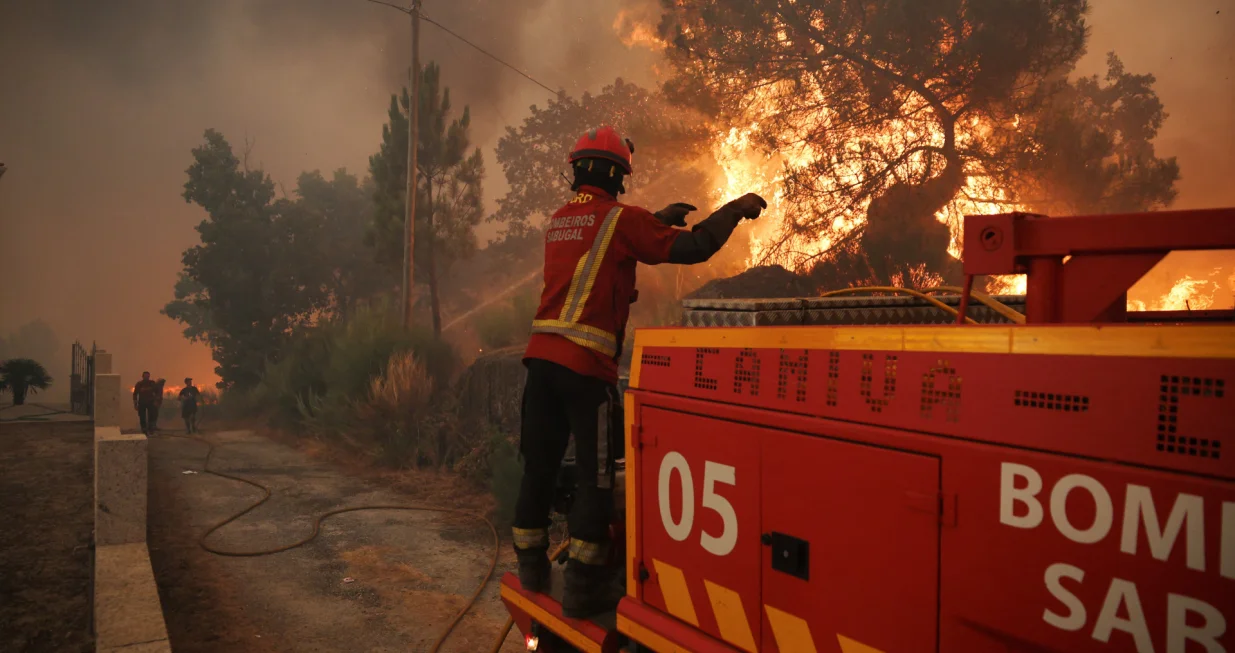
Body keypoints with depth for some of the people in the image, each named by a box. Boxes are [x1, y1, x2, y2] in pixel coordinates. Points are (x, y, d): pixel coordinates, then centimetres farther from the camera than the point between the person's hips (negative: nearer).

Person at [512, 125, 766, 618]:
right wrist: (736, 208, 9)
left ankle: (531, 566, 26)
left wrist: (659, 221, 35)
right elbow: (692, 249, -6)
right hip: (586, 364, -7)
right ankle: (583, 587, 8)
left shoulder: (558, 221, 18)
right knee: (595, 474, 2)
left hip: (541, 356, 7)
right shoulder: (621, 217, -4)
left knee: (540, 463, 14)